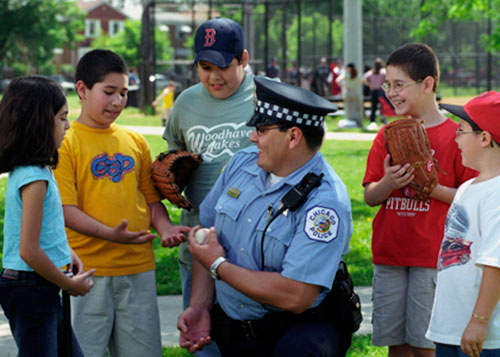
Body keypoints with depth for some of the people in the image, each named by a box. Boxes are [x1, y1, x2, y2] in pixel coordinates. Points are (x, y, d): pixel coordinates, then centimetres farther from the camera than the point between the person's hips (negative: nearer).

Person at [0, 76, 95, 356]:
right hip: (31, 289, -10)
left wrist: (66, 251, 8)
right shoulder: (35, 178, -20)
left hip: (42, 291, 10)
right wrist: (69, 284, -11)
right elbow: (29, 251, -23)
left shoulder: (28, 171, 8)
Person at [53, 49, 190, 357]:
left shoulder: (136, 142, 14)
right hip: (88, 269, -5)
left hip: (138, 265, 5)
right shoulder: (66, 143, -3)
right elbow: (65, 209, -11)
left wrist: (165, 228, -3)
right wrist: (109, 234, -24)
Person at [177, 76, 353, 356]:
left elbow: (295, 297, -27)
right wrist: (199, 307, -1)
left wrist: (218, 266, -14)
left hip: (296, 329, -7)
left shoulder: (326, 201, -20)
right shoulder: (243, 162, 4)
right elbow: (208, 234, 13)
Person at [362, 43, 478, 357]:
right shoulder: (387, 135, 10)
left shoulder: (453, 135, -4)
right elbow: (370, 197, 8)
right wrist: (388, 183, -13)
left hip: (433, 257, -4)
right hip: (389, 254, 4)